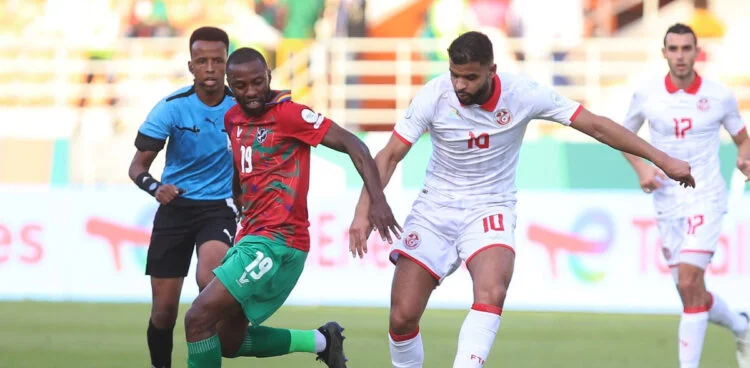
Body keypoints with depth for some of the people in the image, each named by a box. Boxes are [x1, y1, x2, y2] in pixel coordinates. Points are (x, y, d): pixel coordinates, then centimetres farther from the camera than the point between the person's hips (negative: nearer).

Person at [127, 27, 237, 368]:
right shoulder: (171, 107, -12)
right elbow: (138, 166, -12)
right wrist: (155, 187, -31)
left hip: (219, 207, -1)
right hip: (176, 206, 1)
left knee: (208, 280, -29)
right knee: (164, 308, 0)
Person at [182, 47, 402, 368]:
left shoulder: (288, 113, -12)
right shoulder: (233, 119, 10)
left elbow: (351, 144, -15)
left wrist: (378, 200, -24)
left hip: (277, 242, -9)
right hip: (250, 237, 9)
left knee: (199, 319, -16)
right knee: (228, 342, 15)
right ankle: (321, 341, 28)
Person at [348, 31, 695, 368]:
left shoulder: (523, 94, -16)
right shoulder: (433, 97, -16)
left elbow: (596, 125, -10)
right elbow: (390, 155, -11)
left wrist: (663, 160, -9)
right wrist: (364, 212, -25)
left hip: (490, 210, -1)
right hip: (435, 210, 1)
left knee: (492, 294, -31)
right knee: (402, 316, -7)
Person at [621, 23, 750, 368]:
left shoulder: (719, 96, -3)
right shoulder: (646, 95, 0)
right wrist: (641, 168, -2)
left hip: (706, 199, -3)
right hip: (667, 202, 3)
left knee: (689, 282, -20)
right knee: (691, 293, 8)